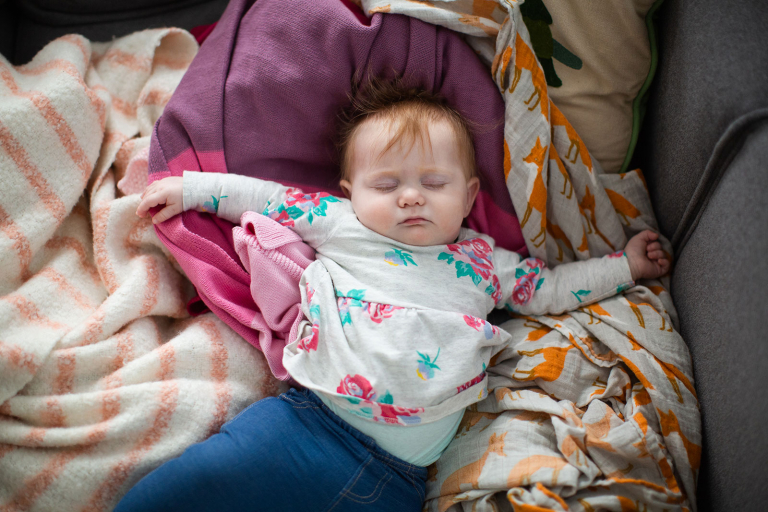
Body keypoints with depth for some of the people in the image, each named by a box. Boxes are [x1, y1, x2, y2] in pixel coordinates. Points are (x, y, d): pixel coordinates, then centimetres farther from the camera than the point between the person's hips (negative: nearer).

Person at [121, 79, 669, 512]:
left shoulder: (484, 261, 17)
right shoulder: (340, 224, 14)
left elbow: (548, 286, 27)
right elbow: (270, 197, 22)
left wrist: (624, 266, 27)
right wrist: (192, 187, 22)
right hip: (311, 417, -1)